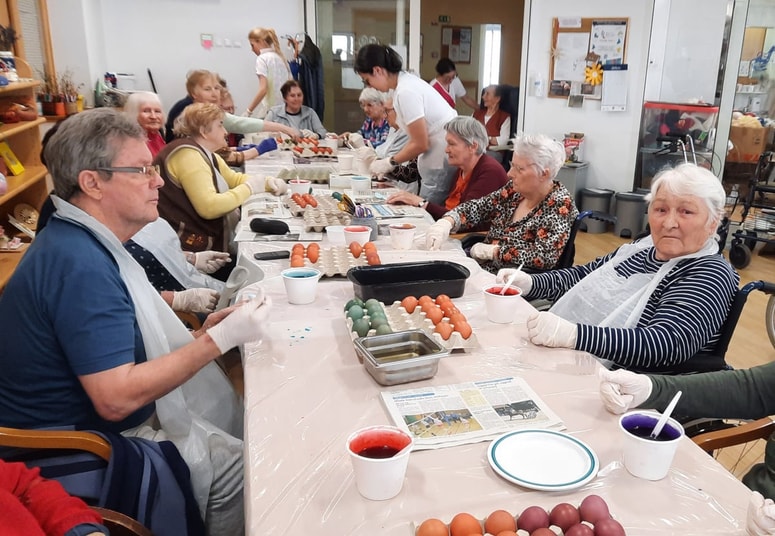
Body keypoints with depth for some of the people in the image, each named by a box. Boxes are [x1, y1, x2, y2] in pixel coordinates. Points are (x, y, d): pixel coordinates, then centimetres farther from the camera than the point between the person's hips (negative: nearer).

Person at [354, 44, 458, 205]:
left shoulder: (406, 92, -18)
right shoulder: (405, 82, 10)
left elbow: (420, 144, -16)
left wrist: (390, 162, -3)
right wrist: (390, 161, 8)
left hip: (443, 160, -9)